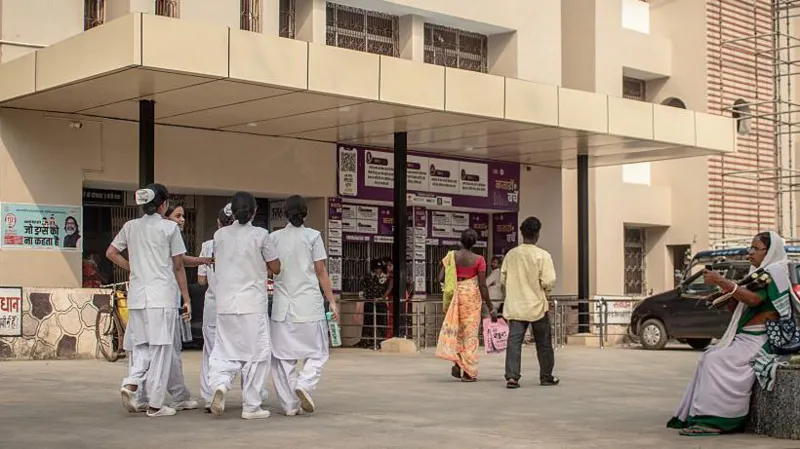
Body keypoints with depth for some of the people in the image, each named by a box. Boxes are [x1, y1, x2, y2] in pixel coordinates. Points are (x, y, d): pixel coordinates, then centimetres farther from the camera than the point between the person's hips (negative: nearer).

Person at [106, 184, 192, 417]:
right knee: (159, 348, 2)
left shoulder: (131, 226, 9)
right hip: (162, 295, -4)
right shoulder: (169, 228, -4)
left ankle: (131, 383, -9)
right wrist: (186, 299, 2)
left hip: (137, 295, 5)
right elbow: (178, 267, -3)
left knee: (140, 345, 16)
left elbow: (111, 253, 12)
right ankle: (155, 405, 5)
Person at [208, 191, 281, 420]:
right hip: (252, 303, -3)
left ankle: (220, 383, -17)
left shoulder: (220, 234, 4)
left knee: (225, 350, 12)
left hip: (225, 303, 3)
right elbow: (276, 268, -1)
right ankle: (251, 406, 7)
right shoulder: (260, 235, -6)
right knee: (255, 353, 6)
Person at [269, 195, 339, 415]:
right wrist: (332, 300, 2)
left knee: (283, 356, 8)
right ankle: (304, 384, -15)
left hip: (282, 304, 3)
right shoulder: (312, 236, -2)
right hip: (309, 303, -3)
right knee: (317, 352, 9)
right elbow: (321, 272, -2)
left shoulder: (274, 237, 6)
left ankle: (289, 404, 6)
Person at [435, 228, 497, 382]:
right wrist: (491, 308, -3)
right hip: (472, 296, -2)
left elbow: (441, 278, -3)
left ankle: (457, 364, 5)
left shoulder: (451, 256, -1)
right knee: (470, 332, 5)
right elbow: (482, 285, -9)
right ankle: (468, 372, 6)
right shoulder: (478, 259, -7)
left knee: (455, 329, 18)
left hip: (454, 295, 2)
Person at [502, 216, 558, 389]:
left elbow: (503, 279, 6)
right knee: (543, 343, 12)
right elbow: (549, 281, -16)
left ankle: (511, 376, -13)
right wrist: (545, 289, 6)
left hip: (515, 306, 2)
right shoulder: (542, 255, -11)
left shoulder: (511, 254, 1)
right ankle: (546, 377, 21)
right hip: (537, 305, -2)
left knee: (514, 341, -1)